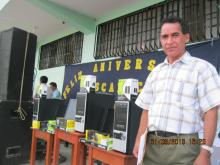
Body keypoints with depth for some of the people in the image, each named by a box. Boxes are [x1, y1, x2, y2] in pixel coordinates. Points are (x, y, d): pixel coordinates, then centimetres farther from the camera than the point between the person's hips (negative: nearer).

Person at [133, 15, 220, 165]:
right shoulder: (155, 72, 12)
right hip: (151, 144, 5)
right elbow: (147, 109, 12)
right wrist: (139, 140, 5)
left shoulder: (201, 68, -3)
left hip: (182, 146, -4)